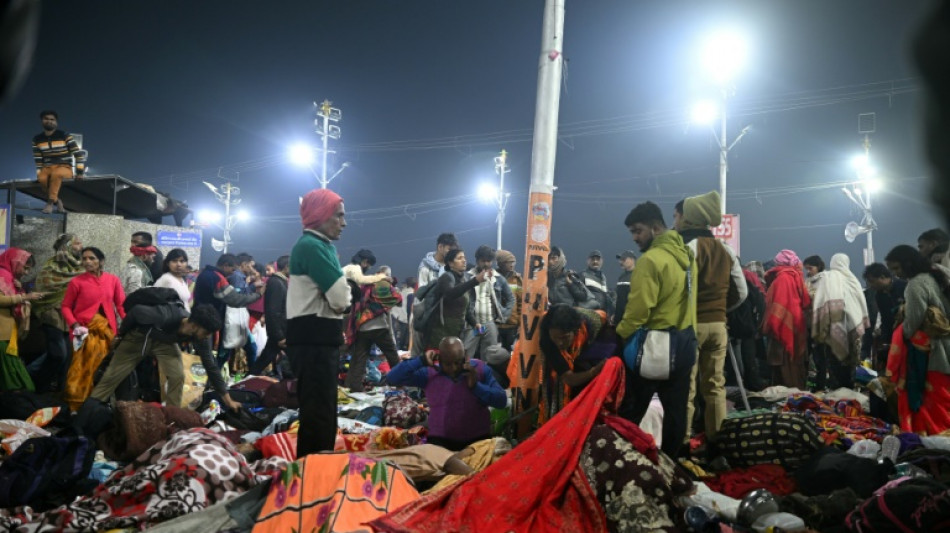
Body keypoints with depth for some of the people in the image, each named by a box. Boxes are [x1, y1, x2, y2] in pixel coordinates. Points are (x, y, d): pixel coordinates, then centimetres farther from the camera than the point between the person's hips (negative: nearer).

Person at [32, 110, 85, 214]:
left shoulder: (65, 136, -5)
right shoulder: (37, 140, 7)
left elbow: (79, 154, -7)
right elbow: (38, 159, 13)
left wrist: (80, 172, -13)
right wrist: (39, 173, -2)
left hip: (65, 168, -3)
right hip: (47, 168, 3)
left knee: (56, 174, -40)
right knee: (42, 178, -34)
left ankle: (50, 202, -31)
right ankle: (57, 201, -12)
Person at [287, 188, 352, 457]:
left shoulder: (323, 246, 18)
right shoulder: (311, 245, -15)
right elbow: (340, 298, -21)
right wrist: (345, 290, 0)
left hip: (321, 338, 11)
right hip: (312, 340, -11)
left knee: (323, 410, 17)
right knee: (317, 413, -8)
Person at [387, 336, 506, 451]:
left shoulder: (480, 369, -1)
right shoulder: (429, 373, -1)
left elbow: (501, 401, -5)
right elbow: (393, 378, -7)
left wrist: (476, 386, -18)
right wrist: (421, 361, -13)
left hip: (477, 440, 1)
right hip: (440, 440, 0)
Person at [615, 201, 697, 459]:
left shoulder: (651, 259, -18)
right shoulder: (686, 255, 9)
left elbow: (639, 308, -20)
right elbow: (685, 300, 13)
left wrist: (621, 335, -6)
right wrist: (686, 332, 18)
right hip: (684, 341, 8)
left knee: (631, 410, 2)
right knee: (676, 409, 12)